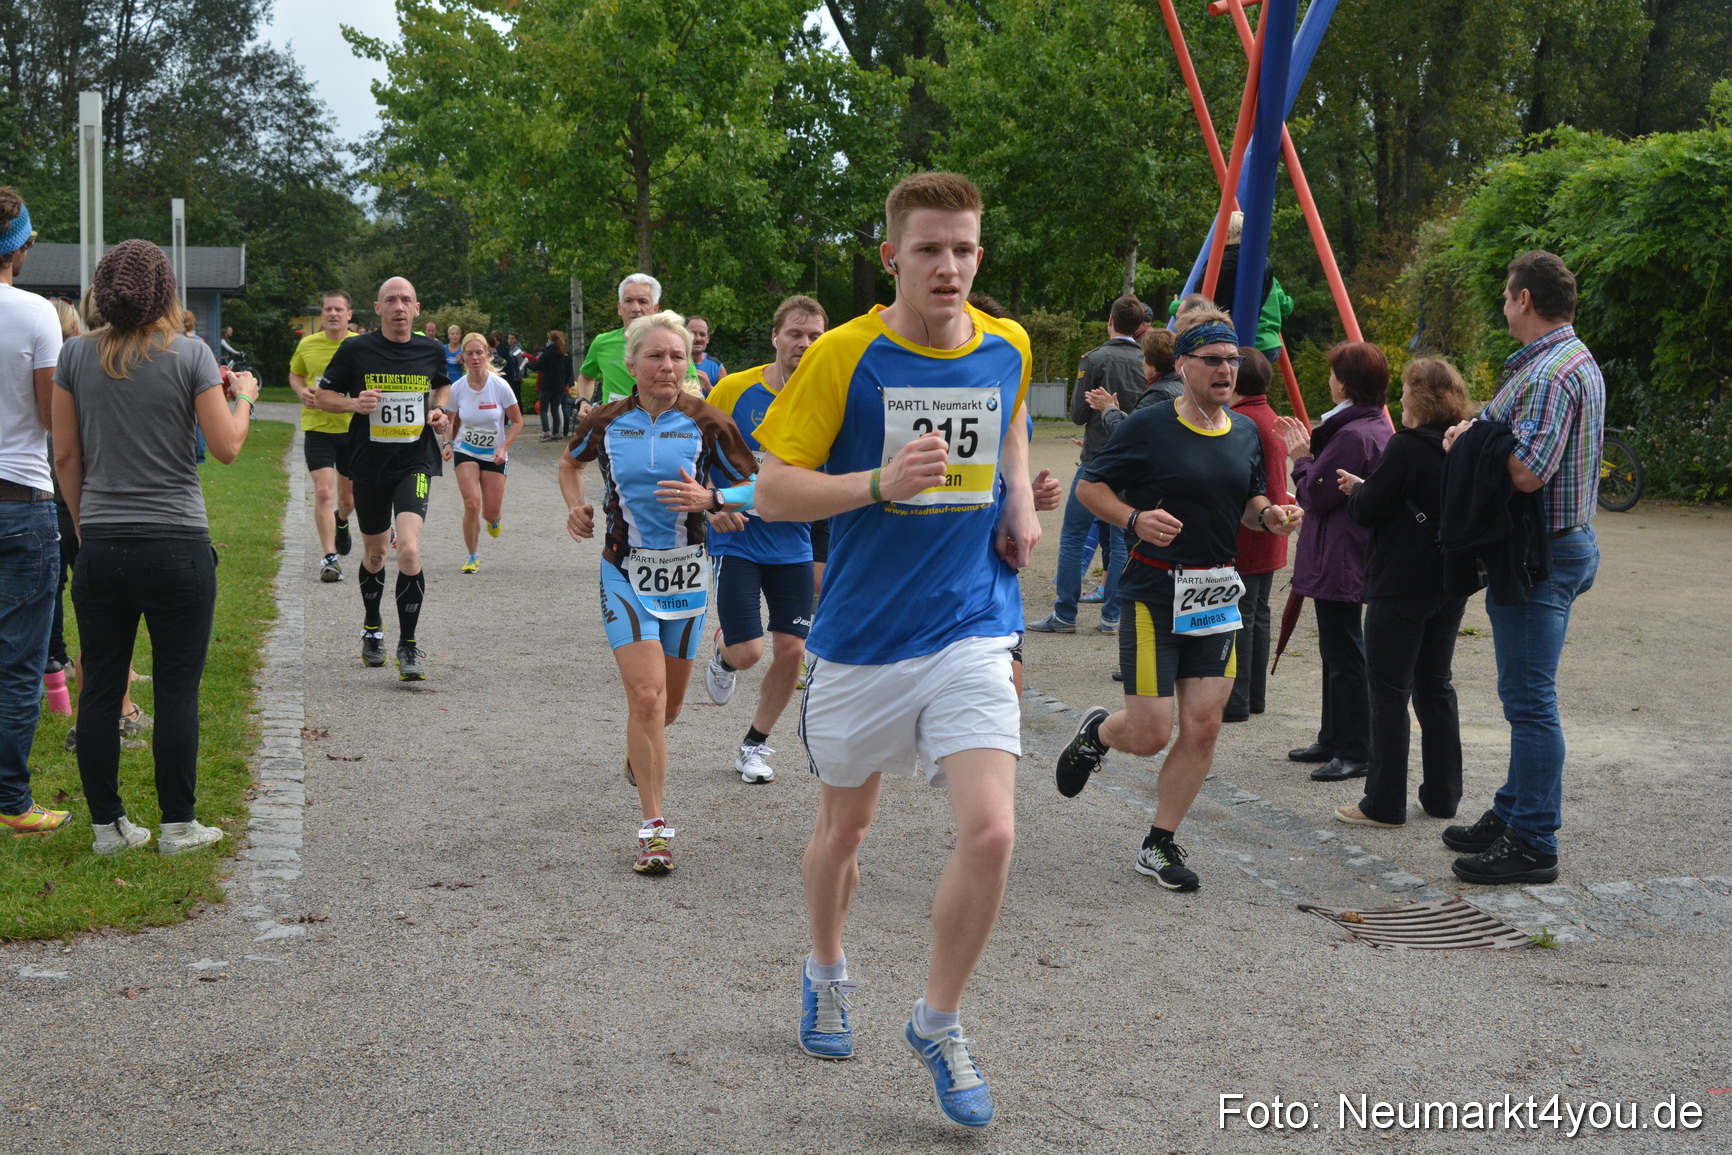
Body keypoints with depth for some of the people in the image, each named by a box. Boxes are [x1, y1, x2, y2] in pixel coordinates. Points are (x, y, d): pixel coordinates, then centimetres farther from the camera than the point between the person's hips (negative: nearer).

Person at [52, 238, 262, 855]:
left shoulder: (76, 354, 3)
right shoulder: (190, 354, -7)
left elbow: (66, 455, 7)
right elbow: (227, 446, -5)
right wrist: (243, 396, 13)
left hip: (101, 546, 3)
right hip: (177, 547, -3)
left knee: (100, 688, 9)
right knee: (177, 689, 4)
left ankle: (108, 825, 16)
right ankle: (178, 825, 9)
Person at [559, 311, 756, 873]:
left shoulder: (707, 424, -7)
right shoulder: (606, 422, -3)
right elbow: (570, 463, 19)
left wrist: (708, 500, -20)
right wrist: (577, 507, 1)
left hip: (685, 574, 1)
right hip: (625, 573, -1)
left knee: (668, 705, 14)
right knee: (646, 697, -16)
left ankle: (640, 755, 52)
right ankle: (654, 828, -8)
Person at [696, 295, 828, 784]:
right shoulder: (734, 389, -9)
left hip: (794, 545, 3)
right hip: (737, 539, -3)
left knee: (791, 652, 0)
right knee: (747, 651, -10)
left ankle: (755, 745, 22)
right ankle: (721, 651, 29)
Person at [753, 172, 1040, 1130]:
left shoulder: (1008, 348, 1)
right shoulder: (844, 355, -10)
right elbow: (773, 491, -10)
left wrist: (1019, 498, 7)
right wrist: (881, 483, -24)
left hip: (972, 631, 1)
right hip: (861, 637, -1)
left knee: (990, 834, -14)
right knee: (844, 828, 16)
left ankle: (938, 1023, 8)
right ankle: (826, 972, 46)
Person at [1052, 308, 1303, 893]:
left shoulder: (1246, 432, 8)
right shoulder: (1148, 427, -10)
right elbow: (1089, 486, -3)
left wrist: (1268, 515, -1)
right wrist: (1134, 519, -20)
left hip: (1217, 594, 5)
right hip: (1154, 594, -5)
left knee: (1202, 727, 1)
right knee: (1150, 735, -6)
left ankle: (1160, 844, 16)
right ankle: (1097, 732, 30)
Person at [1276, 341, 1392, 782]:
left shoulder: (1353, 435, -22)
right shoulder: (1377, 427, 11)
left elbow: (1315, 496, -18)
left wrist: (1301, 458, -4)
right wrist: (1310, 450, 12)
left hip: (1340, 563, -11)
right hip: (1352, 558, 11)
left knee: (1344, 652, -5)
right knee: (1336, 650, 18)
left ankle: (1356, 752, 0)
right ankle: (1334, 738, 28)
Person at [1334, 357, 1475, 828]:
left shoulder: (1406, 446, -16)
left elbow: (1368, 511, -15)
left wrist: (1357, 490, 7)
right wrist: (1366, 491, 16)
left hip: (1401, 584, -7)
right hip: (1451, 582, 7)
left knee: (1389, 688, -1)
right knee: (1435, 684, 16)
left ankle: (1384, 803, 2)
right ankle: (1442, 794, 20)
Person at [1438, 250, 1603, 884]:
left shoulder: (1550, 372, -20)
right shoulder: (1574, 359, 16)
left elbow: (1525, 473, -28)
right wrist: (1476, 432, 2)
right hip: (1560, 545, 11)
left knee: (1530, 698, -6)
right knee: (1525, 694, 18)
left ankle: (1533, 845, -1)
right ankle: (1513, 814, 28)